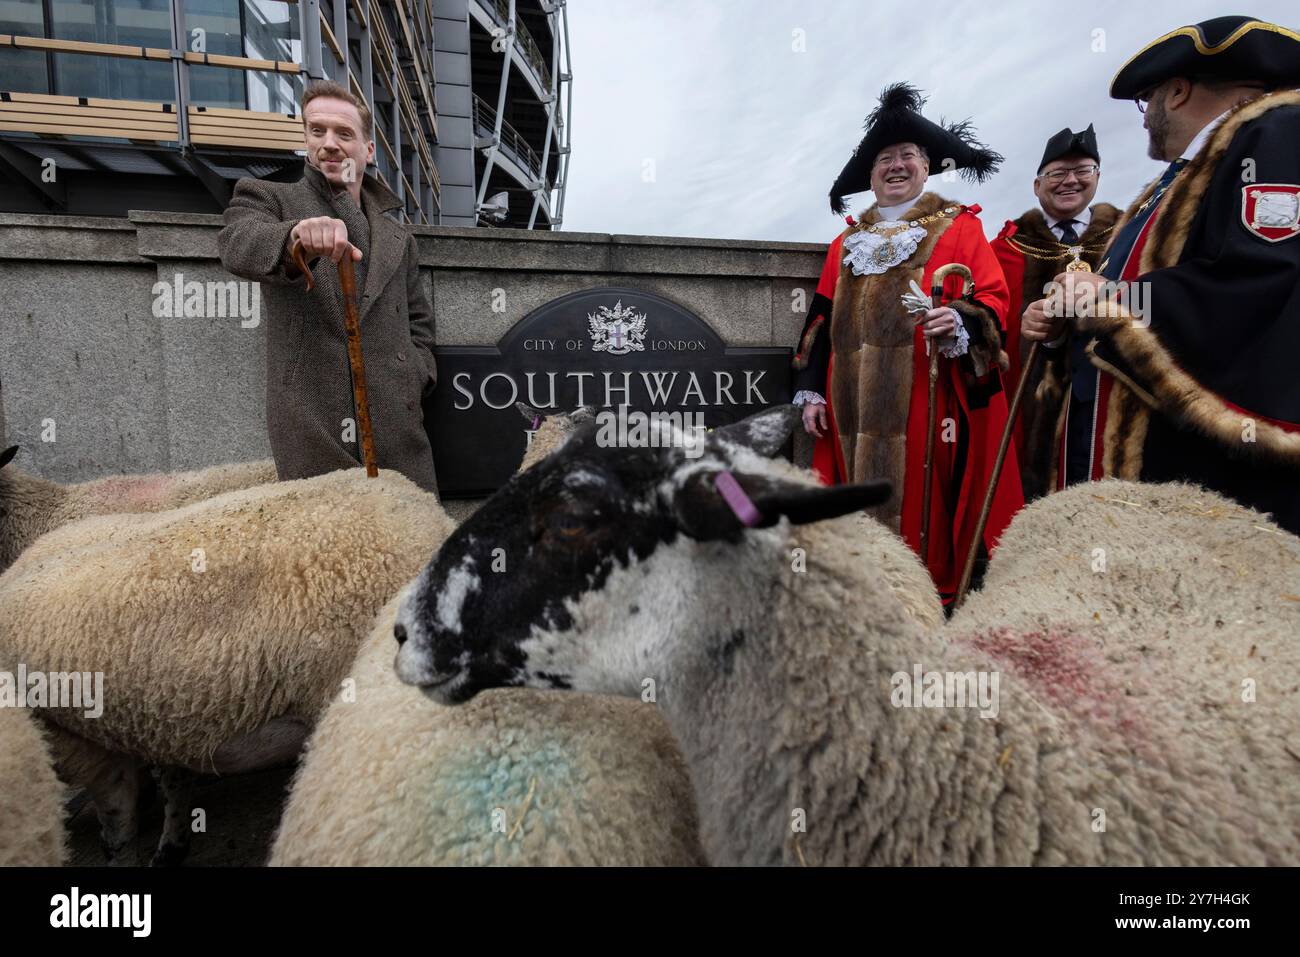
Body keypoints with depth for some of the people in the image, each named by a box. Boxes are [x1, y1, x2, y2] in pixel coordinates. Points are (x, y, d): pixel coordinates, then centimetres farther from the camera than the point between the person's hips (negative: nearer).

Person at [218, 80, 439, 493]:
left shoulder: (398, 238, 22)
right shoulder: (267, 198, 10)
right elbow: (238, 245, -11)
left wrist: (415, 379, 6)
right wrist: (295, 237, -34)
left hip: (398, 427, 4)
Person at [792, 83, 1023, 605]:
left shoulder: (959, 228, 10)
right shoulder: (847, 243, 21)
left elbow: (993, 299, 0)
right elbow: (822, 322, 18)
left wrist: (960, 320, -23)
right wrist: (811, 390, 10)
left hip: (927, 402, -4)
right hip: (856, 403, 4)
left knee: (924, 506, -7)